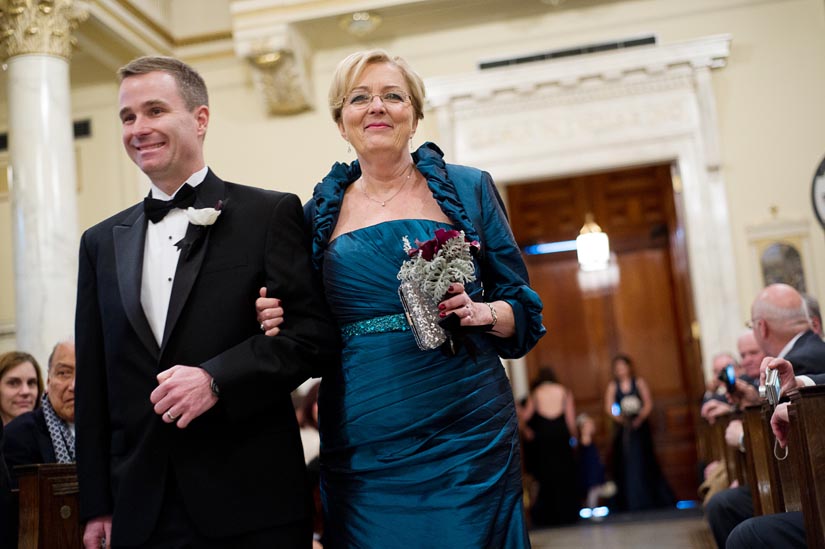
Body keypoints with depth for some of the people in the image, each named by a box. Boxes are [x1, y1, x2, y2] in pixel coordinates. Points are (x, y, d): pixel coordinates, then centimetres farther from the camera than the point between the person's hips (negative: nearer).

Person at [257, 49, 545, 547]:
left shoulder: (468, 189, 5)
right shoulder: (322, 212, 9)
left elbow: (523, 306, 7)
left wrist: (481, 312, -13)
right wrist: (278, 324, -5)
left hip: (468, 435, -1)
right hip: (364, 446, 1)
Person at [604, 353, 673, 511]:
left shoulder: (639, 382, 6)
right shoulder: (612, 386, 8)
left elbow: (648, 403, 0)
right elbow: (609, 407, 0)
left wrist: (640, 417, -17)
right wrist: (618, 417, -19)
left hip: (639, 427, -1)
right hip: (622, 428, 1)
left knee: (643, 461, -2)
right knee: (625, 462, -3)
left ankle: (650, 499, 7)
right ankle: (630, 503, 0)